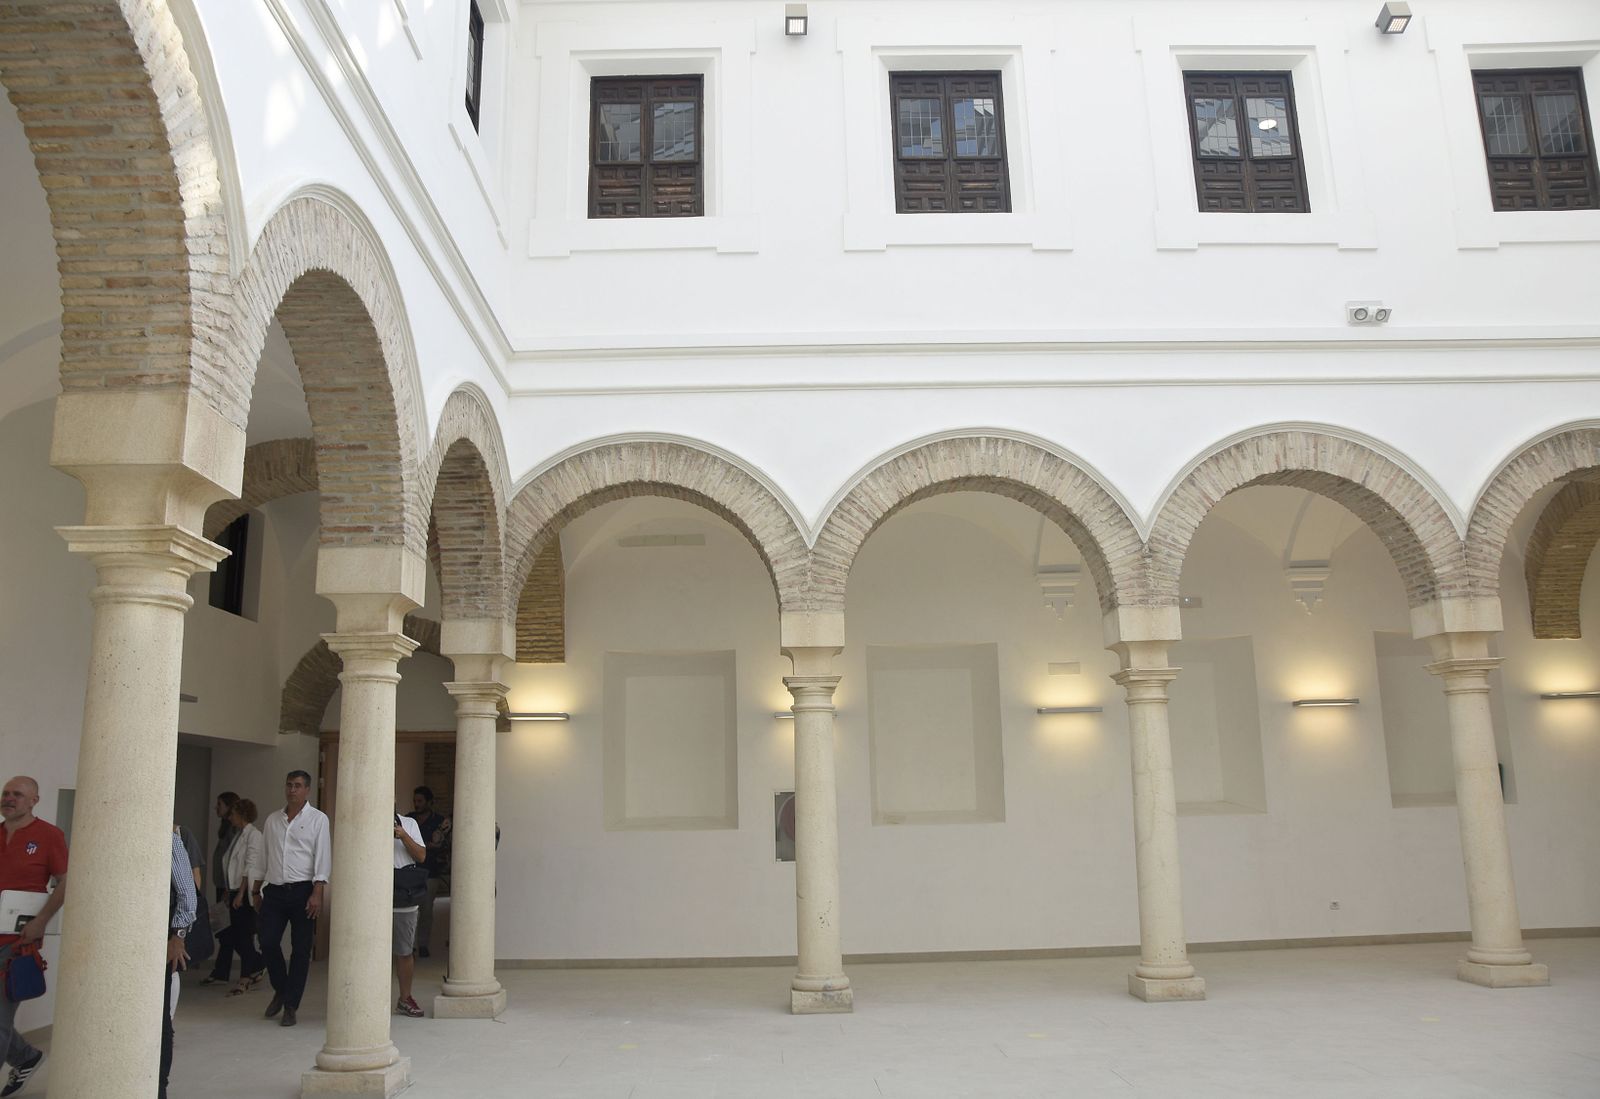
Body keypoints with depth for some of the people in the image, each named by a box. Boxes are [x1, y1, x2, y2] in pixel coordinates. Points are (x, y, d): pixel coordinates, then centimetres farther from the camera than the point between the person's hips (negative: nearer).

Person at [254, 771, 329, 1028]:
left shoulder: (317, 819, -1)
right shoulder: (273, 820, 13)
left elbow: (322, 857, -7)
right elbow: (263, 855, 17)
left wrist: (317, 893, -15)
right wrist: (257, 890, 13)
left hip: (302, 891, -3)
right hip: (274, 891, 4)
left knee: (300, 949, 0)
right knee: (268, 942, -3)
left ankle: (290, 1007, 9)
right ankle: (280, 990, 23)